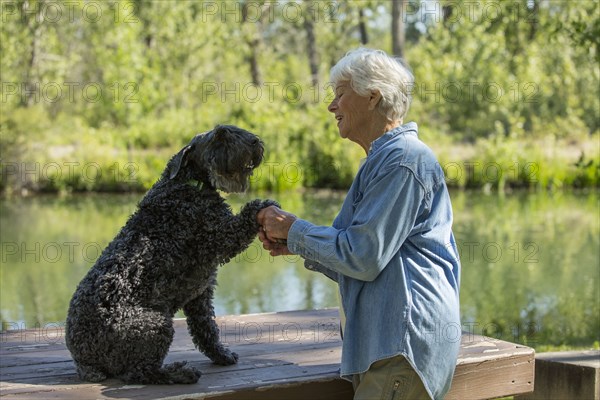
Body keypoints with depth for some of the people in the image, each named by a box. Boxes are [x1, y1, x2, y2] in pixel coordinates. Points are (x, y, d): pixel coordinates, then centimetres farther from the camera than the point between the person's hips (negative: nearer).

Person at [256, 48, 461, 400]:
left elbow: (363, 257, -15)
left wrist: (294, 229, -3)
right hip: (384, 344, 10)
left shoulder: (404, 159, -11)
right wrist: (297, 246, 13)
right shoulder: (383, 159, 23)